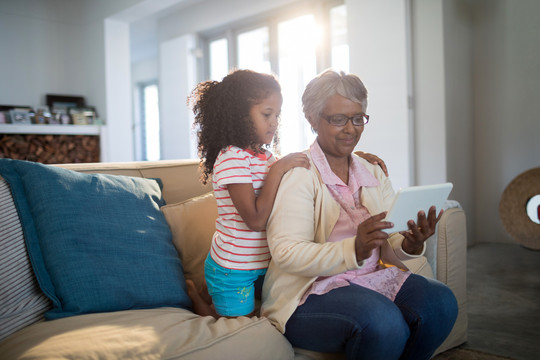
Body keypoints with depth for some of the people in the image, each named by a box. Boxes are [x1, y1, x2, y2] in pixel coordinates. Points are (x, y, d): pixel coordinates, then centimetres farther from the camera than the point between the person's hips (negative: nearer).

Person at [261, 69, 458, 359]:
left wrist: (410, 245, -17)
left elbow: (389, 251, 7)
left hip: (374, 279, 6)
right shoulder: (296, 173, -7)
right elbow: (286, 253, -18)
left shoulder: (373, 173, 13)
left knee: (440, 302, -19)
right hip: (312, 290, -6)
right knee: (383, 321, -32)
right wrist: (353, 250, -31)